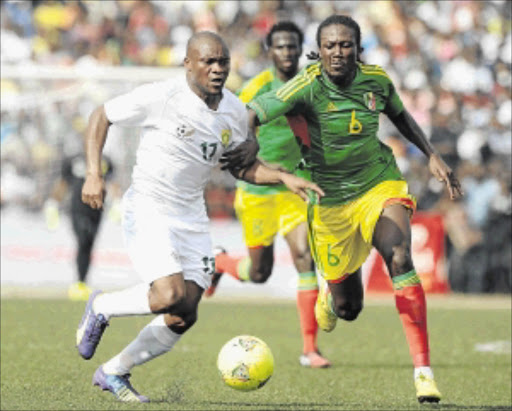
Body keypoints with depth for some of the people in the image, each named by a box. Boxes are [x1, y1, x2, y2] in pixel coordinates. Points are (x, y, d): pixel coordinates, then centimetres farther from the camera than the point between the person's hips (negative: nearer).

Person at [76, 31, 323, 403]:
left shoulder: (235, 112, 3)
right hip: (148, 209, -6)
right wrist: (94, 174, -14)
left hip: (191, 216, 6)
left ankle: (114, 372, 22)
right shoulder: (160, 97, -15)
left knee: (183, 318, 2)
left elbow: (242, 166, 17)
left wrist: (284, 178, 1)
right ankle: (102, 308, 5)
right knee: (171, 296, -24)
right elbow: (102, 116, -4)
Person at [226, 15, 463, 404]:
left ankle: (423, 371, -29)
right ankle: (331, 289, 49)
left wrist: (432, 156, 8)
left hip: (380, 185, 1)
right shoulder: (308, 86, -20)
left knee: (399, 258, -29)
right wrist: (244, 141, -55)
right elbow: (253, 112, -33)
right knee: (347, 308, 6)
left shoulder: (376, 79, -8)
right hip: (331, 199, -1)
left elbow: (399, 114, 15)